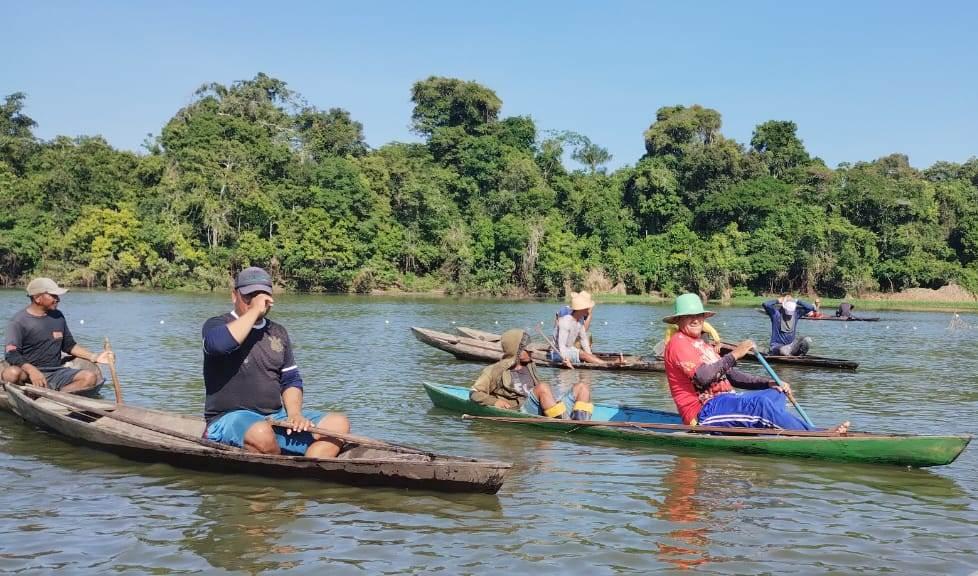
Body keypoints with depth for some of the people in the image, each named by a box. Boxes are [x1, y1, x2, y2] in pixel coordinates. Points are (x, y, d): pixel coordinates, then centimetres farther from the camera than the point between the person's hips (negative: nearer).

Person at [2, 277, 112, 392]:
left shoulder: (58, 316, 13)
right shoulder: (19, 321, -6)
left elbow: (69, 345, 22)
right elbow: (10, 353, -16)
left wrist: (94, 357, 9)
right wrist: (31, 370, -33)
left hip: (56, 373, 5)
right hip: (28, 373, -5)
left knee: (90, 377, -20)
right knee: (12, 373, -38)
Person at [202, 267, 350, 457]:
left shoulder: (278, 332, 20)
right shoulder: (216, 325, 2)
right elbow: (219, 343, -24)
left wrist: (295, 414, 0)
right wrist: (254, 310, -15)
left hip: (276, 417, 6)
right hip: (230, 419, -6)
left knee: (338, 423, -13)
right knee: (261, 433, -40)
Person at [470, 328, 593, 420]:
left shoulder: (529, 367, 27)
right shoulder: (496, 370, 7)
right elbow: (474, 393, 4)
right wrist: (494, 401, -12)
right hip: (523, 411, -7)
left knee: (582, 387, -3)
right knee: (543, 387, -34)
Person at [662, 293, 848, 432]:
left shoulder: (702, 344, 27)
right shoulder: (678, 343, -4)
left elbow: (730, 376, 21)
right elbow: (702, 377, -20)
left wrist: (769, 383, 9)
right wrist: (734, 355, -20)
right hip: (704, 411, -10)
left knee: (776, 394, -3)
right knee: (762, 403, -29)